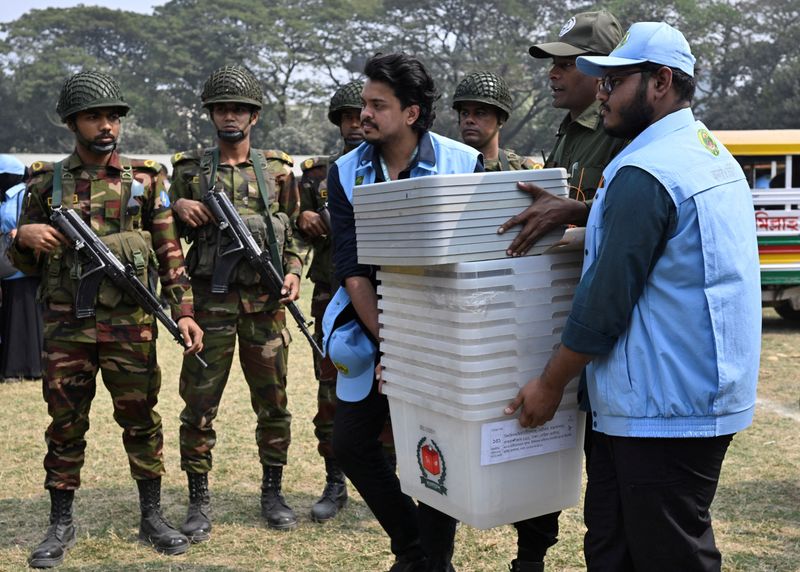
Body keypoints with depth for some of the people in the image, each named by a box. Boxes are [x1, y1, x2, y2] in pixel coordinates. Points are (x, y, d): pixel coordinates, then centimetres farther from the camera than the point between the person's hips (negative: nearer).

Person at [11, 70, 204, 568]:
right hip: (65, 327, 1)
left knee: (141, 418, 7)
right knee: (66, 423, 9)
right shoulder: (46, 183, 6)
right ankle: (61, 524, 24)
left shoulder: (145, 180, 3)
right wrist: (23, 236, -10)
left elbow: (170, 252, 4)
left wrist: (184, 311, -5)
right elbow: (26, 264, 12)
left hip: (130, 325, -1)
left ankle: (153, 516, 21)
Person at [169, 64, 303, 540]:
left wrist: (294, 272, -4)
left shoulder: (277, 171, 8)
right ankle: (199, 501, 16)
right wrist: (177, 207, -8)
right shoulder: (189, 170, 7)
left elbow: (293, 233, 13)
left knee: (273, 405, 8)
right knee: (199, 406, 2)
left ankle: (273, 492, 24)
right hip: (210, 303, 0)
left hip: (265, 305, 1)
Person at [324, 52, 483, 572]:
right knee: (351, 442, 7)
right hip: (373, 334, 4)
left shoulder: (465, 165, -9)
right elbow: (351, 268, -7)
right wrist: (385, 341, -16)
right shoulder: (346, 173, -1)